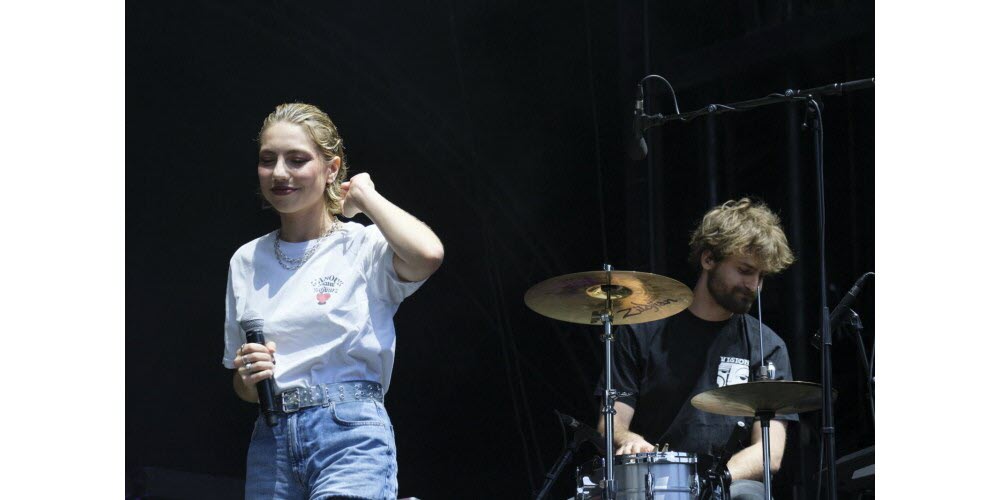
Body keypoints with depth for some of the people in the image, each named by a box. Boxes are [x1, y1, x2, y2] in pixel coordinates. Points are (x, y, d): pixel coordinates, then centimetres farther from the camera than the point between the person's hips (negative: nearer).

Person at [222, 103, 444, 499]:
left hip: (350, 434, -5)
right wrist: (249, 378, -5)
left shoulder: (364, 246, -1)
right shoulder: (247, 262, 13)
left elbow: (427, 254, -25)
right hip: (271, 442, 5)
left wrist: (365, 195, -8)